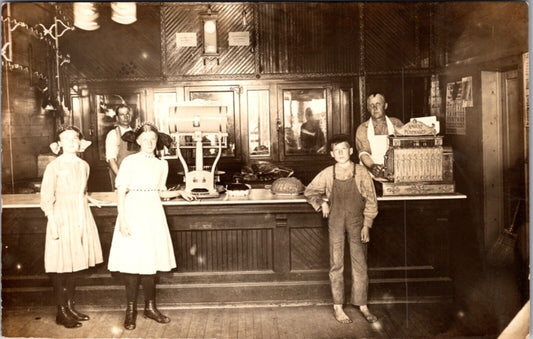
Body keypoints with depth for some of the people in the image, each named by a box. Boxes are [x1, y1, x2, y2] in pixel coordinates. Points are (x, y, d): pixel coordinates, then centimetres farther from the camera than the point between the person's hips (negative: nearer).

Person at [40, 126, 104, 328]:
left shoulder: (84, 166, 10)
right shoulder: (54, 166, -6)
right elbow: (46, 198, -7)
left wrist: (90, 199, 5)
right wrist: (53, 223, -13)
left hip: (81, 218, 6)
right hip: (62, 218, -5)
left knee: (75, 263, 10)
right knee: (61, 264, -2)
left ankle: (70, 306, 22)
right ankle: (61, 312, 8)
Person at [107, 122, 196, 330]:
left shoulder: (161, 165, 12)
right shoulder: (130, 162, -3)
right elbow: (121, 193, -6)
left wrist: (179, 192, 10)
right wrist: (122, 220, -13)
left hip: (153, 213, 4)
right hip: (133, 212, -4)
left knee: (151, 260, 6)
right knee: (132, 260, -4)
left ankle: (150, 307, 19)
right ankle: (131, 309, 9)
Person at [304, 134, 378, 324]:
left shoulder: (361, 172, -5)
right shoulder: (327, 174, -2)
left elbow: (371, 200, -1)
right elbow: (309, 191, 13)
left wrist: (366, 225, -4)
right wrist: (321, 203, -2)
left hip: (356, 221, 0)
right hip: (336, 221, 0)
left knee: (360, 265, 5)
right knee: (336, 265, 4)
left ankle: (362, 305, 18)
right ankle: (338, 307, 14)